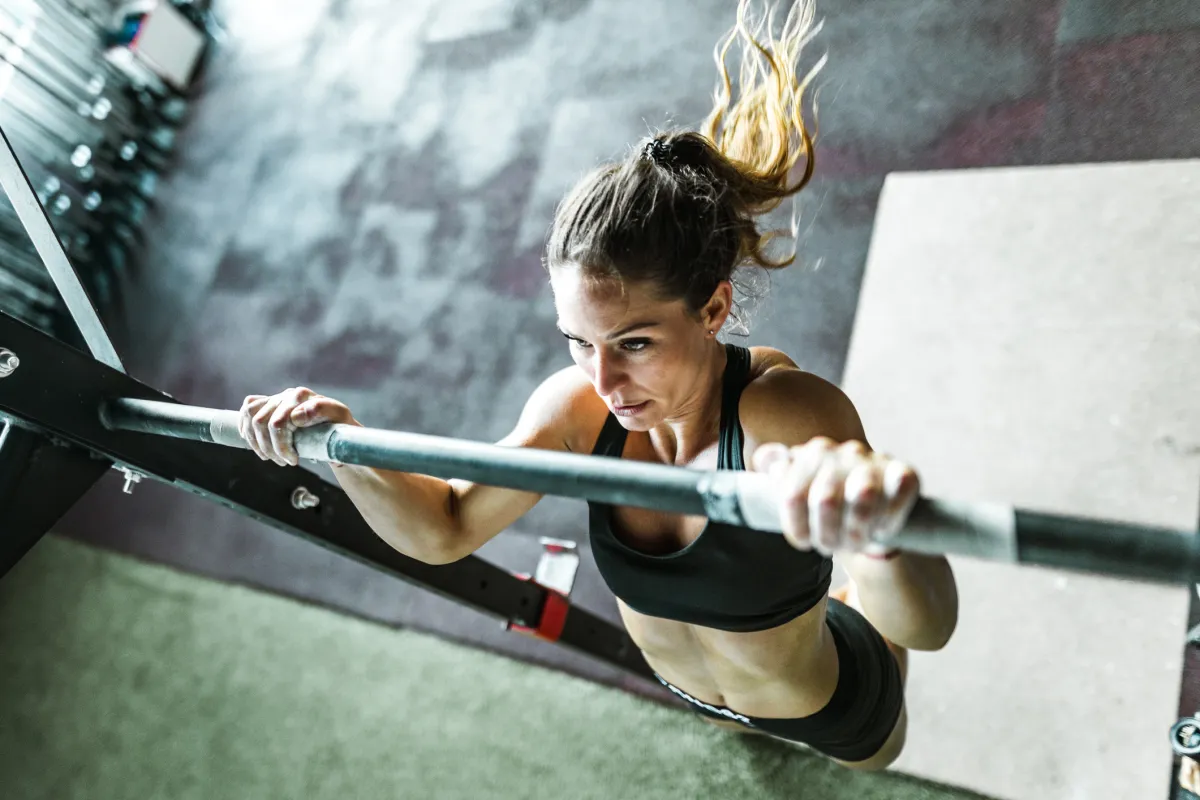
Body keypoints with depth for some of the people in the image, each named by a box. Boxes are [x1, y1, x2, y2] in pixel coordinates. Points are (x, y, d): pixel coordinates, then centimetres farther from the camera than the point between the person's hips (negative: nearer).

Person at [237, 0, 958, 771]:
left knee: (881, 753, 35)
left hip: (834, 706, -2)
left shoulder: (786, 413, -41)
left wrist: (876, 541, -78)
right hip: (694, 694, 3)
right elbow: (442, 531, -17)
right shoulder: (577, 406, -28)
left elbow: (929, 627, -53)